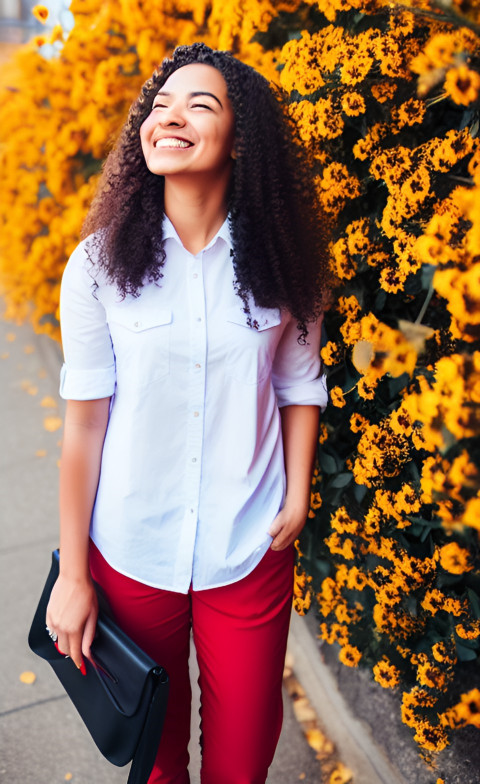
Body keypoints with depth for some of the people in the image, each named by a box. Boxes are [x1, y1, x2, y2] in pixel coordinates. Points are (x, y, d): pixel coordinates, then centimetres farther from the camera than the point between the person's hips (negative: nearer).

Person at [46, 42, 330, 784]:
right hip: (133, 551, 0)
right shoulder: (101, 264, -9)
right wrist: (73, 574, -3)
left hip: (251, 554, 1)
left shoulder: (281, 263, -5)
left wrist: (297, 499, -5)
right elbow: (84, 421, -6)